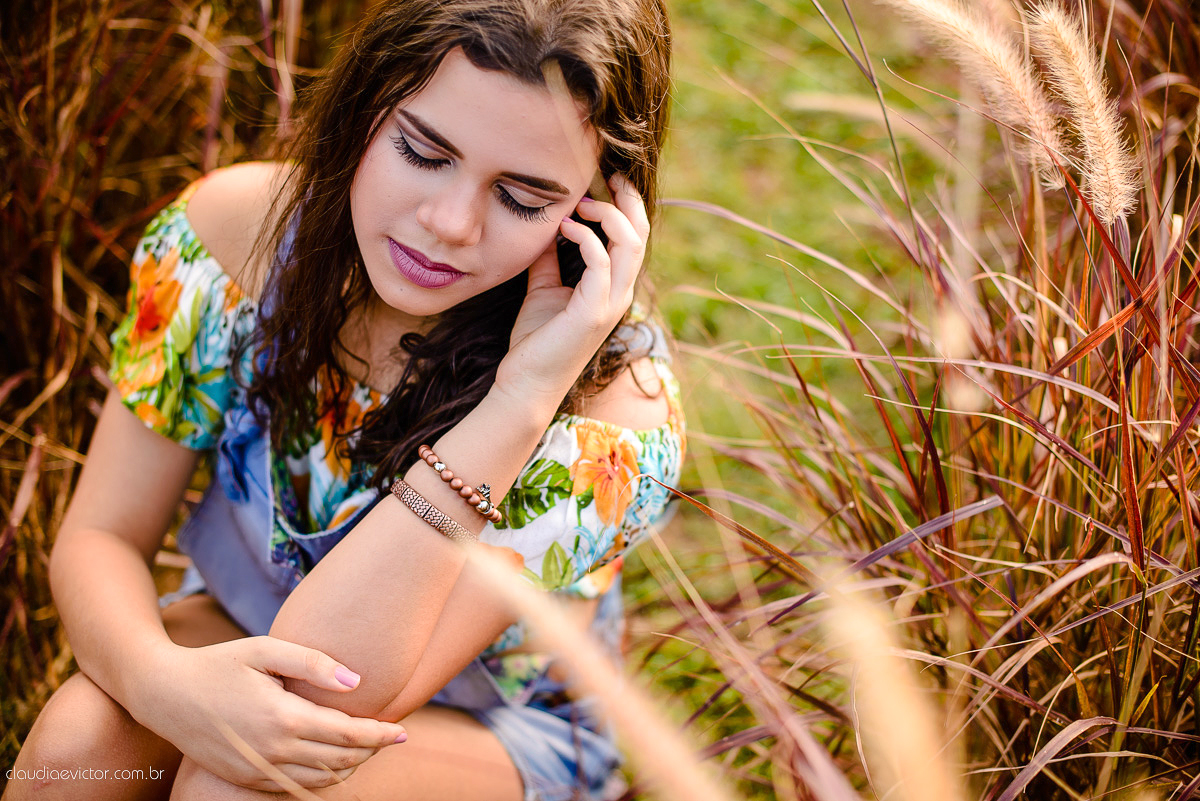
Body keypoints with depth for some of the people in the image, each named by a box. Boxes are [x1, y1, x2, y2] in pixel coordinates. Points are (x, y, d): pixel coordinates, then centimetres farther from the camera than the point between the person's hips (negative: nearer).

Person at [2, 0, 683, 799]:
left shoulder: (610, 397, -29)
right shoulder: (236, 229, -18)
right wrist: (162, 679, -36)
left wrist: (522, 395, -42)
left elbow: (336, 685, -33)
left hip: (488, 727, -1)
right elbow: (103, 535, -12)